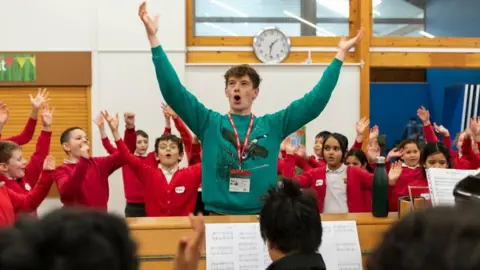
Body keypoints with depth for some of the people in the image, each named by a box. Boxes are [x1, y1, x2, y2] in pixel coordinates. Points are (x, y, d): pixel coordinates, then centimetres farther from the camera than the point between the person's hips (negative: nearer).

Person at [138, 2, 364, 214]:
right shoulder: (210, 123, 2)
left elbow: (315, 100, 3)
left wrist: (340, 54, 1)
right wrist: (153, 38, -11)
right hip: (218, 214, -1)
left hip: (262, 216, 1)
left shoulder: (272, 125, 5)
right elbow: (173, 90, -5)